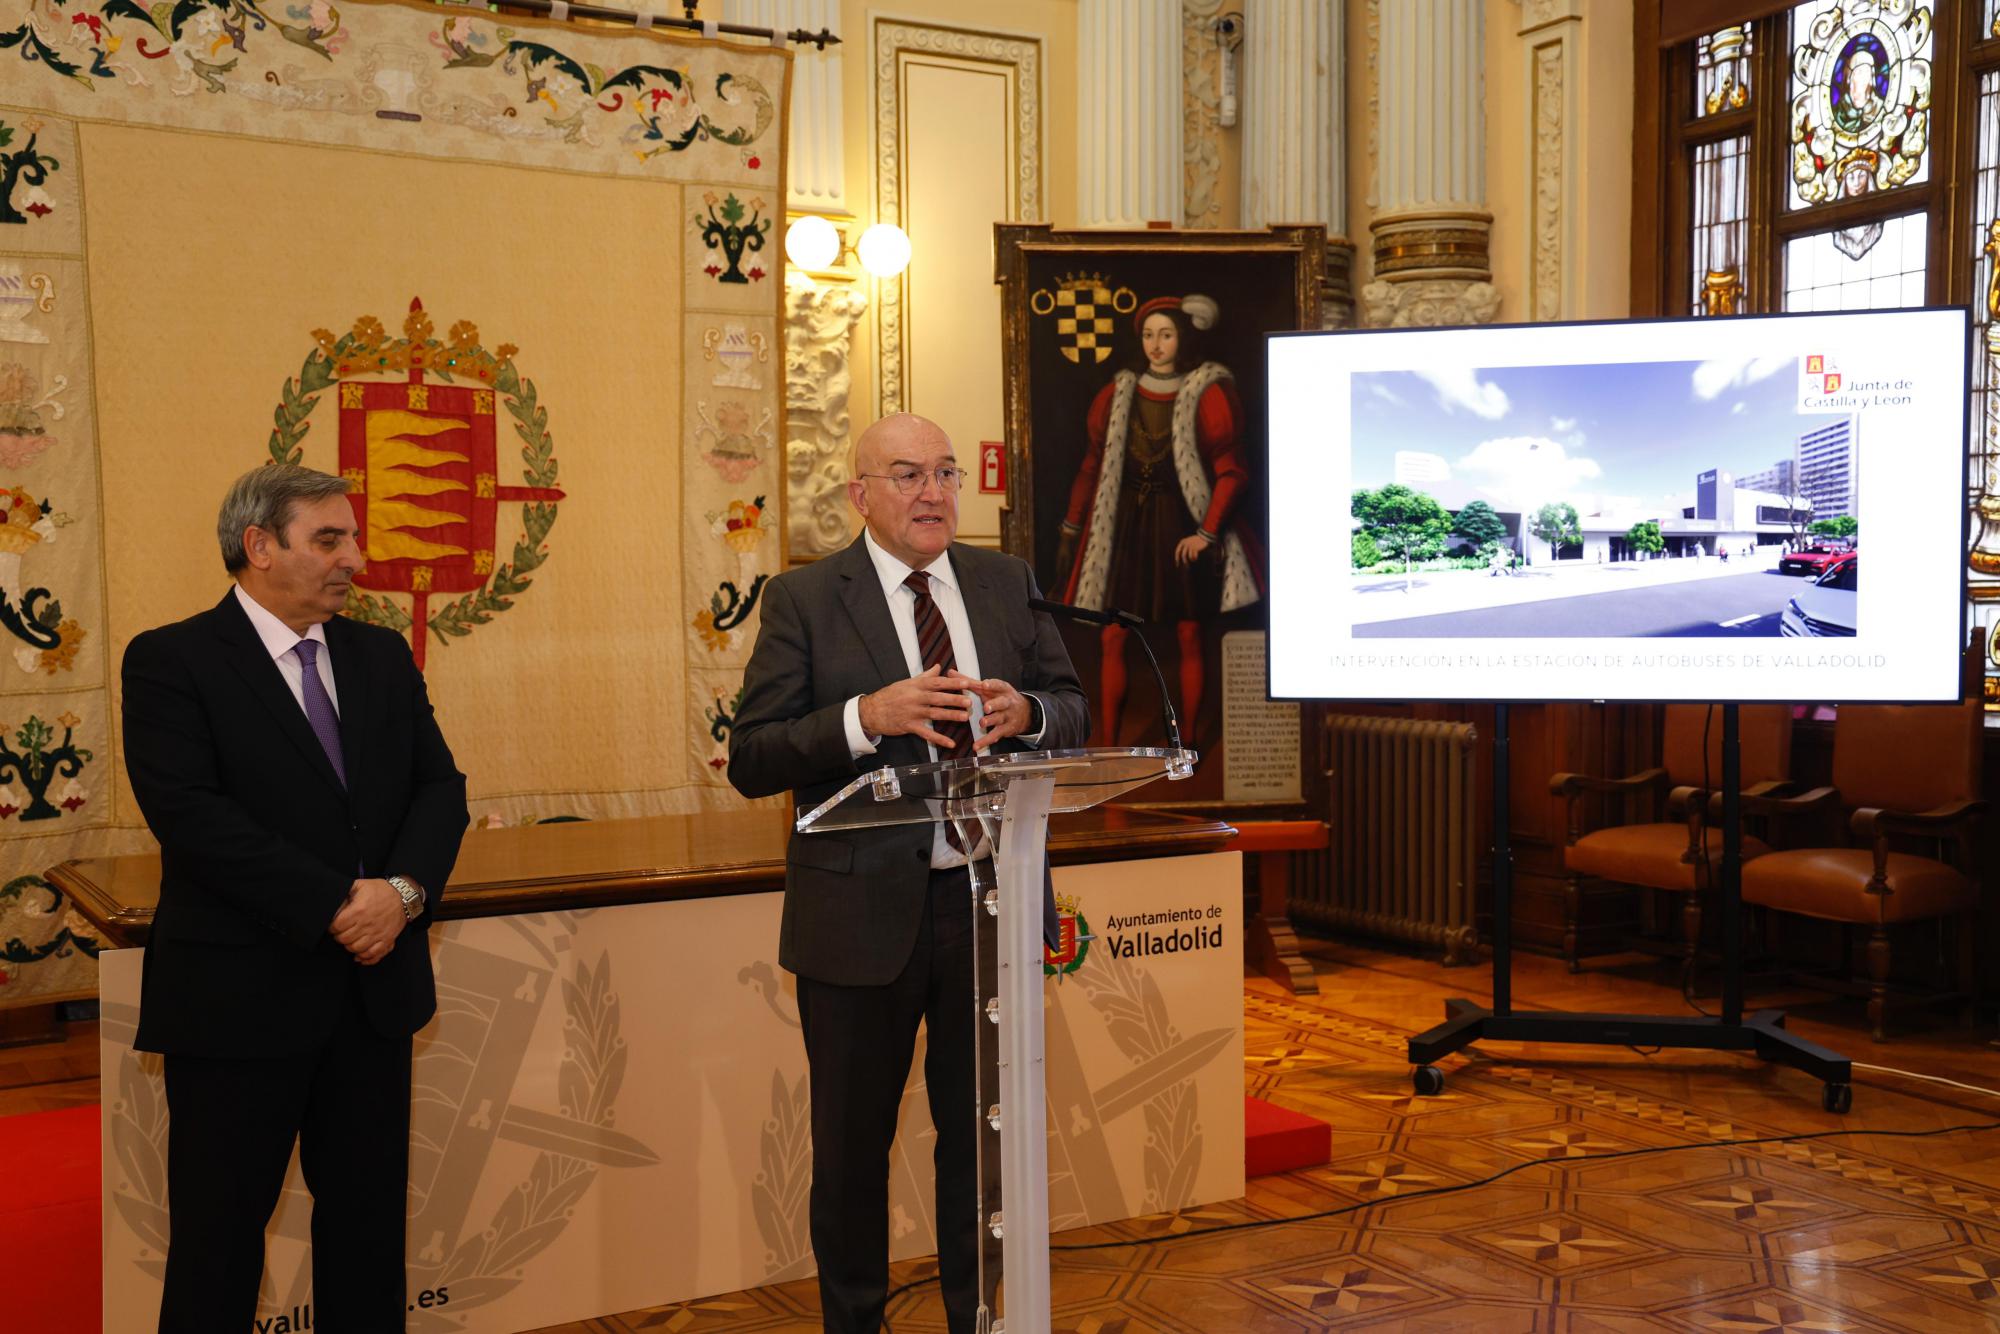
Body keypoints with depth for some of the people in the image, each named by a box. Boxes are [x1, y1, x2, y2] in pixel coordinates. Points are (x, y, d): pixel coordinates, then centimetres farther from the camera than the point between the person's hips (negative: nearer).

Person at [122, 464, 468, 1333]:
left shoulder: (382, 657, 11)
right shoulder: (170, 661, -6)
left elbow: (439, 787, 5)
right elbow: (188, 812, -17)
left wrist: (403, 888, -15)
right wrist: (335, 905, -21)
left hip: (373, 988, 5)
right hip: (240, 997, -5)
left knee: (370, 1219, 14)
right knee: (220, 1230, 7)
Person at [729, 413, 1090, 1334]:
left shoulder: (1008, 584, 7)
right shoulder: (803, 600, -4)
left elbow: (1074, 712, 11)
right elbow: (751, 760, -10)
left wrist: (1025, 712, -12)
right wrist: (868, 716, -24)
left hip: (989, 901, 3)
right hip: (864, 909, -3)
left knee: (985, 1131, 16)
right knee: (853, 1144, 12)